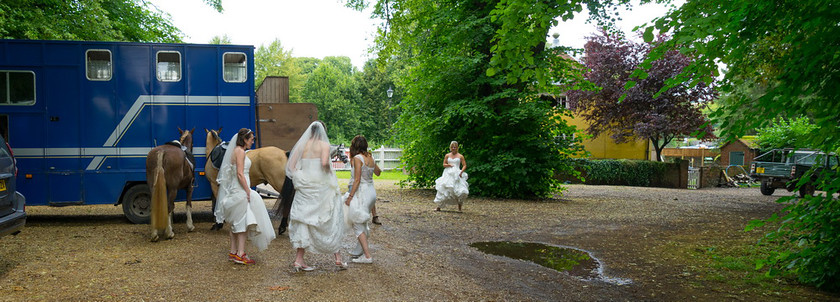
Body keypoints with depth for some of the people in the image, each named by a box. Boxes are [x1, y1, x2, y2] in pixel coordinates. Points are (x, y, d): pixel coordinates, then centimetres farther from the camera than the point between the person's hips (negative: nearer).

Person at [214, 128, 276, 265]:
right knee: (243, 221, -6)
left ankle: (233, 252, 19)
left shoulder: (235, 151, 16)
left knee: (236, 223, 13)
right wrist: (248, 192, -19)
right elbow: (240, 174, -20)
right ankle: (240, 254, -5)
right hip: (240, 191, -10)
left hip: (234, 191, 10)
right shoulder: (240, 151, -13)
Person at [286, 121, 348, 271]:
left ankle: (299, 259, 8)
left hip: (304, 187, 4)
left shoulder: (302, 145, 7)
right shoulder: (324, 144, -5)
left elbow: (291, 166, 2)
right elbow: (324, 163, -22)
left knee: (304, 221, 9)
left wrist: (300, 178, 10)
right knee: (330, 221, 8)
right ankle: (338, 258, 13)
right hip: (321, 186, -4)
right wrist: (329, 171, -3)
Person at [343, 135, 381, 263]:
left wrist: (350, 196, -15)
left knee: (357, 224, -4)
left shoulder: (357, 158, -13)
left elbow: (357, 180, -17)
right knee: (363, 223, 18)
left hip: (361, 192, -8)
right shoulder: (370, 157, 8)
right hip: (371, 191, 8)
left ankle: (367, 256, -8)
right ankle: (359, 249, 29)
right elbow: (378, 172, 26)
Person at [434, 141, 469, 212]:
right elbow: (444, 164, 12)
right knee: (444, 190, -3)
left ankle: (459, 208, 2)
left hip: (457, 174, -2)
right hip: (448, 174, 2)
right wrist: (448, 165, -9)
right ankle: (438, 207, 5)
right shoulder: (447, 155, 10)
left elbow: (464, 165, 5)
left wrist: (461, 172, -11)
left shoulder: (460, 156, 5)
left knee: (460, 192, -14)